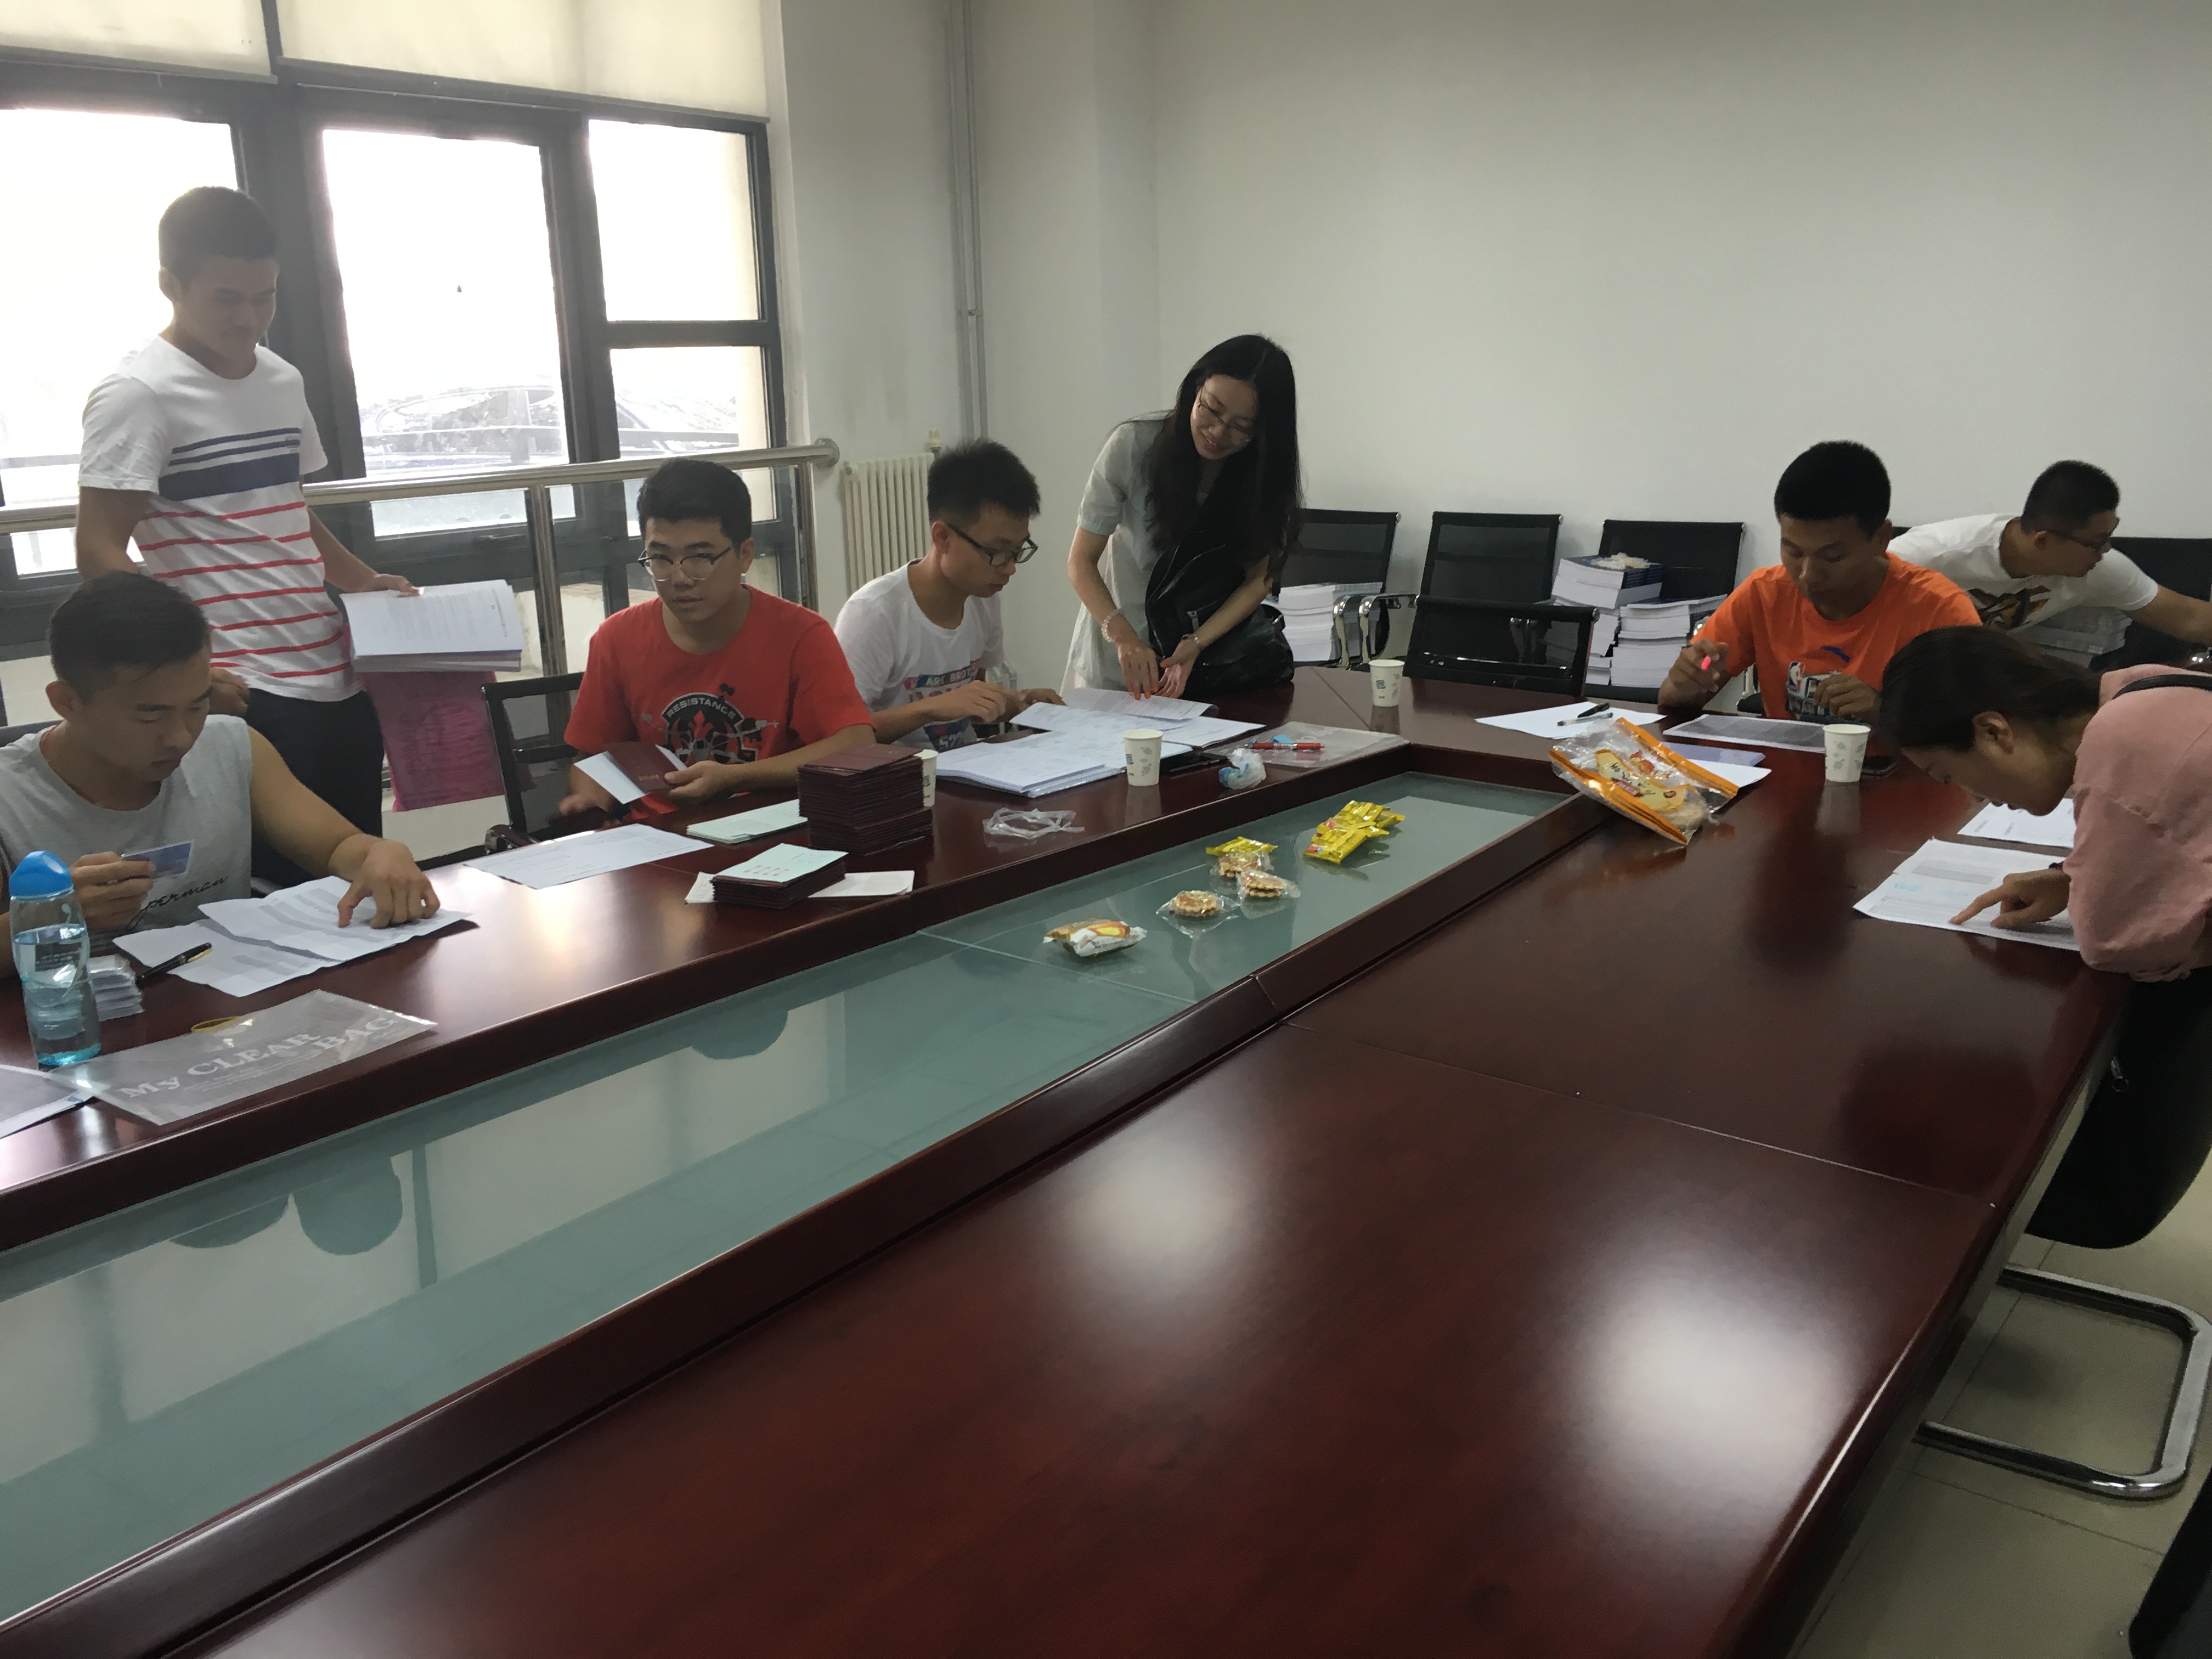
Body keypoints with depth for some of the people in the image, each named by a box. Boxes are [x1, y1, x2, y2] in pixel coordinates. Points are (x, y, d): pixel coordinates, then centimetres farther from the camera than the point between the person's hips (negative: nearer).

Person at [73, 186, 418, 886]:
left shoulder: (283, 381, 14)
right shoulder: (137, 394, -8)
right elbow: (100, 554, -12)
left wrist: (366, 583, 11)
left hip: (337, 677, 7)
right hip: (244, 695, -7)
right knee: (279, 895, -6)